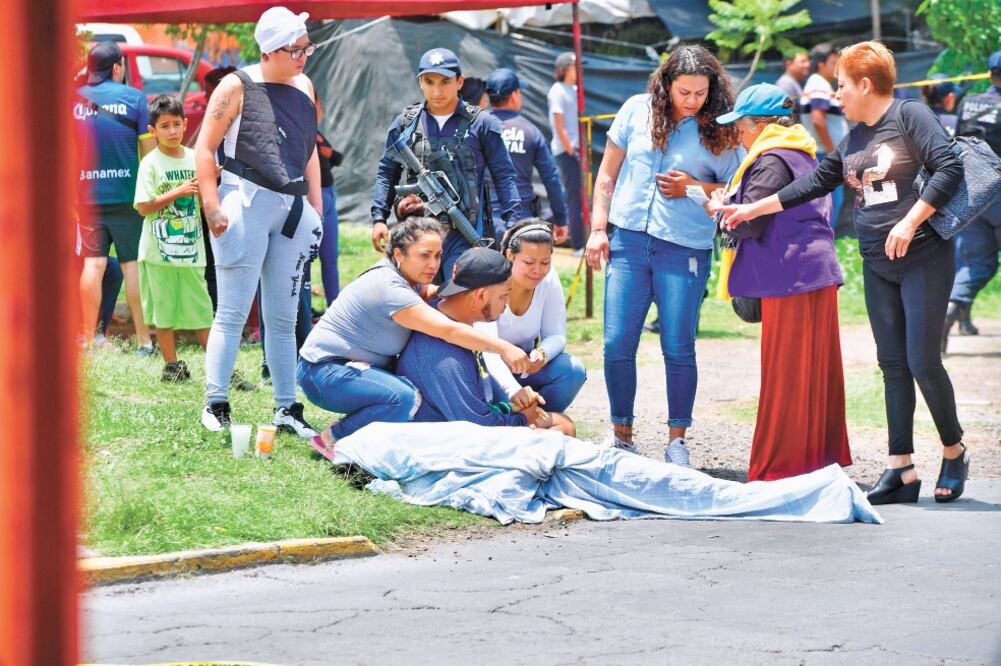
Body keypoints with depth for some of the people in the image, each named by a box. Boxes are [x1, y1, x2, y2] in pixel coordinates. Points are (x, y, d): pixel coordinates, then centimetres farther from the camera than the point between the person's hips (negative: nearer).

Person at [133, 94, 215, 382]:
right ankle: (171, 365, 14)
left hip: (191, 247, 3)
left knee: (200, 308, 5)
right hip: (159, 250, -3)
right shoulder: (151, 163, -6)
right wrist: (177, 192, -18)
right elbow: (144, 207, -12)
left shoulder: (195, 159, 6)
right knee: (164, 310, 4)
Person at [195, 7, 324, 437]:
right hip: (246, 203, -6)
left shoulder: (304, 87, 13)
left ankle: (286, 409, 13)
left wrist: (316, 207, 16)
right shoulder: (238, 87, -4)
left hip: (293, 208, 6)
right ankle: (215, 406, -1)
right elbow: (205, 149, -5)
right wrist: (212, 207, -12)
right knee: (233, 312, -5)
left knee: (284, 317, 9)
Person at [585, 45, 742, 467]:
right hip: (627, 242, 2)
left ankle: (677, 440, 12)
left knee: (678, 349, 0)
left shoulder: (718, 130, 0)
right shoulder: (637, 111, 5)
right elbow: (607, 174, 10)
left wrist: (694, 188, -12)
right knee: (617, 345, 1)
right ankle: (621, 434, 16)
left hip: (685, 250, -2)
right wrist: (598, 228, 4)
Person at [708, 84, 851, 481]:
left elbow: (751, 223, -17)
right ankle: (823, 458, 18)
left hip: (791, 280, -9)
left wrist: (720, 210, 2)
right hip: (818, 273, 9)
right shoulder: (803, 157, 18)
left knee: (785, 376, -5)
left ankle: (782, 468, -2)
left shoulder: (772, 162, -12)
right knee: (817, 372, 12)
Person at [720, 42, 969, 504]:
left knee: (922, 361, -9)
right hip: (877, 266, 7)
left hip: (924, 259, -7)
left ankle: (954, 452, 11)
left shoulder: (910, 117, -8)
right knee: (893, 364, 3)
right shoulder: (854, 139, 13)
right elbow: (816, 182, 21)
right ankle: (902, 470, 3)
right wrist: (754, 209, 22)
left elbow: (949, 169, -18)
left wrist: (909, 222, -23)